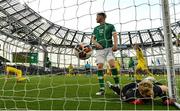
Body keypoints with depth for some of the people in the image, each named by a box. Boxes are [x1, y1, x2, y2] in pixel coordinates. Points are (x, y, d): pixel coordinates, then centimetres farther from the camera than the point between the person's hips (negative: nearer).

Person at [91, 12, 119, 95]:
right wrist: (96, 43, -7)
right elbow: (93, 39, 16)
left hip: (109, 48, -3)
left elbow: (115, 36, -1)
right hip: (99, 50, 3)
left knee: (112, 64, -21)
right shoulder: (96, 28, 21)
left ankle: (117, 85, -9)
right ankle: (102, 89, -4)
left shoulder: (110, 26, 11)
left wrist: (115, 44, -19)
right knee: (99, 66, -8)